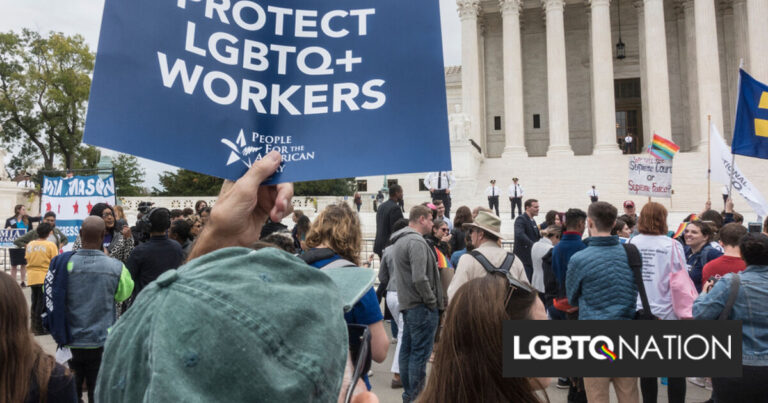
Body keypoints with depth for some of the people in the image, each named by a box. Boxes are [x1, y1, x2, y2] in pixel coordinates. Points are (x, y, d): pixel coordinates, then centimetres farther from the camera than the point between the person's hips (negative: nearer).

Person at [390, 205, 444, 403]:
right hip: (421, 306, -10)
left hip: (407, 303, 10)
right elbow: (419, 279, -25)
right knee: (420, 353, -3)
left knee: (407, 349, 15)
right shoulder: (416, 241, -17)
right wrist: (432, 302, -12)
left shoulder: (400, 241, 15)